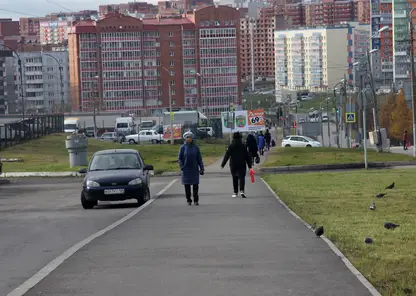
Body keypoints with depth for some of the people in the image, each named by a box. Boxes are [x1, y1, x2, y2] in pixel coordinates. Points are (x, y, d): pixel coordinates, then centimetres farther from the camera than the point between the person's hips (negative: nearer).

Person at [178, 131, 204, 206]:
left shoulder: (196, 147, 2)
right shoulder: (182, 147, 0)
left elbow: (199, 158, 5)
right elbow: (179, 159, 3)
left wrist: (201, 168, 0)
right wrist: (182, 167, -8)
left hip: (195, 169, 0)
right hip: (186, 171, 0)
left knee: (195, 185, -2)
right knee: (187, 185, 3)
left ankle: (196, 200, 5)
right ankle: (189, 200, 11)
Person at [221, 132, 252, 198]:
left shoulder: (231, 146, -4)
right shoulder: (243, 146, -1)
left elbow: (227, 156, -6)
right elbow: (247, 156, 1)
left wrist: (223, 164, -1)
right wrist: (249, 165, 7)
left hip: (233, 165, 1)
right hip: (242, 165, 0)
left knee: (234, 178, 13)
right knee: (242, 177, -5)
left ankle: (235, 192, 19)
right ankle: (242, 191, -26)